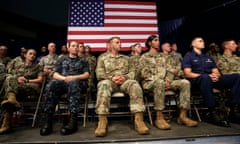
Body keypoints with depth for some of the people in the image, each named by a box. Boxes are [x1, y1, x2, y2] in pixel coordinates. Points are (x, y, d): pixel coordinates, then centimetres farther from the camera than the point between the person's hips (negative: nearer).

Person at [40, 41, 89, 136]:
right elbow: (55, 74, 14)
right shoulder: (61, 60, 27)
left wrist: (73, 77, -10)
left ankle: (73, 121, -48)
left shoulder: (83, 61, 23)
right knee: (51, 85, -34)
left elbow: (86, 75, 8)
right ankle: (48, 121, -36)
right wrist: (64, 78, -8)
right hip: (62, 81, 2)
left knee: (73, 83, -40)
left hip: (77, 82, -2)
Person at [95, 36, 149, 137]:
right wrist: (112, 77, -12)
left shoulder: (126, 58, 26)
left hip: (125, 81, 2)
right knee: (103, 85, -38)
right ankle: (102, 121, -41)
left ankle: (139, 119, -38)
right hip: (109, 81, -1)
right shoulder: (102, 58, 19)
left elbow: (132, 72, 13)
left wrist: (125, 77, -10)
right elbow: (99, 74, 6)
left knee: (134, 84, -33)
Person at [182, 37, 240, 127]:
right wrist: (205, 76, -15)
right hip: (196, 80, -6)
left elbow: (216, 72, 20)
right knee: (205, 77, -41)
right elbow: (187, 74, -4)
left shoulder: (209, 58, 30)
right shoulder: (188, 57, 11)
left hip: (212, 79, 6)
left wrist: (216, 75, -7)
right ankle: (213, 113, -36)